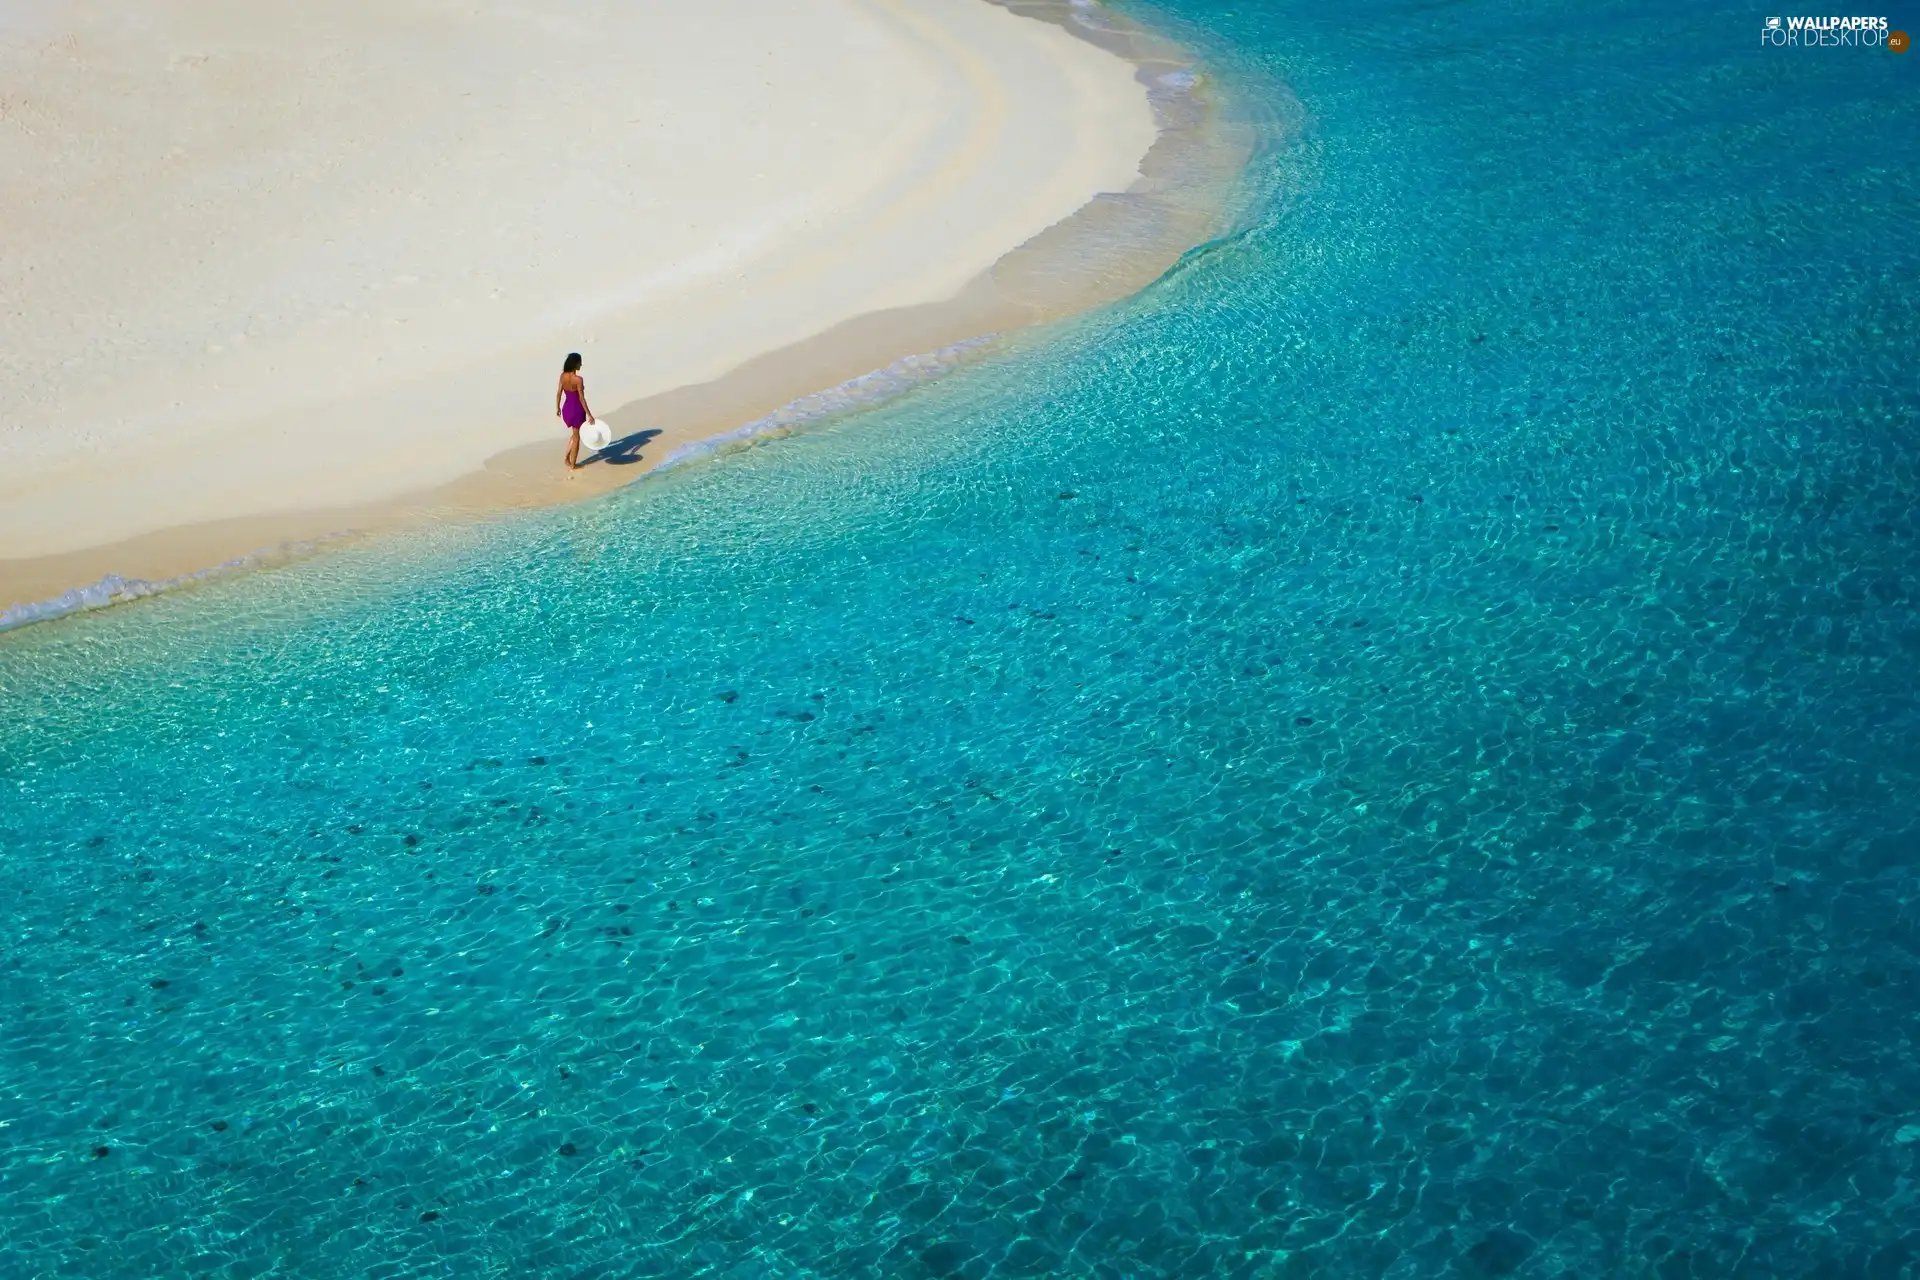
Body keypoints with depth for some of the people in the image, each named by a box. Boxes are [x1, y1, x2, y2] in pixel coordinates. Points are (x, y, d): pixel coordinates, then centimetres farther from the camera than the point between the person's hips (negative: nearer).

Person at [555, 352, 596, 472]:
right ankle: (573, 465, 22)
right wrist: (589, 415, -15)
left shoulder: (562, 376, -5)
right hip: (577, 410, -6)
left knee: (575, 434, 28)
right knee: (576, 437, 11)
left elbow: (559, 393, 3)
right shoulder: (578, 379, -23)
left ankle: (567, 458, 28)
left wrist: (557, 408, 18)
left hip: (566, 409, 6)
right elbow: (581, 398, -21)